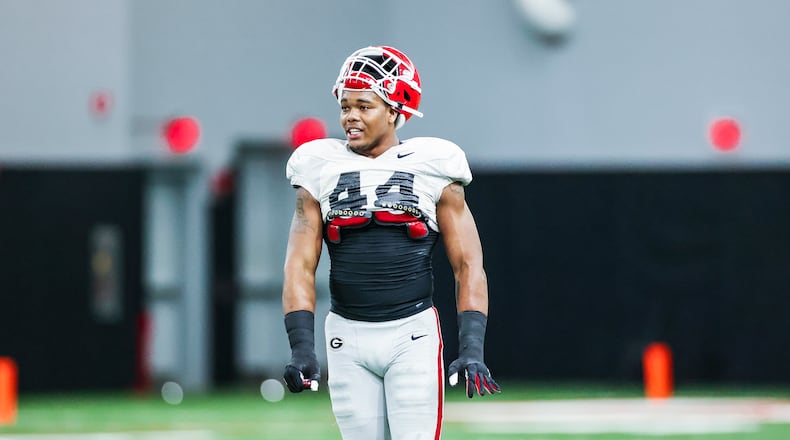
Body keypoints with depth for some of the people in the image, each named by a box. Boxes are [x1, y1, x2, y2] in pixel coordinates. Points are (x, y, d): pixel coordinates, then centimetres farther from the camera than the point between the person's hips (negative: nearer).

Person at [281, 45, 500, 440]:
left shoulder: (430, 169, 1)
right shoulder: (320, 173, 6)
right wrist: (301, 347, -10)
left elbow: (468, 265, 1)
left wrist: (472, 348, -10)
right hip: (347, 338, 2)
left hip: (413, 335, -2)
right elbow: (300, 266, 3)